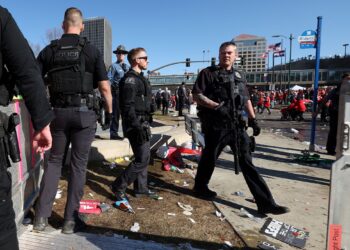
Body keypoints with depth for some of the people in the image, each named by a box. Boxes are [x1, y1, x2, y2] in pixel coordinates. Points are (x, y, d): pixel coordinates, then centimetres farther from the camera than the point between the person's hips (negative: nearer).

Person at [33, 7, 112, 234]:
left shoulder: (49, 50, 6)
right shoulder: (92, 50, 0)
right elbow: (105, 88, -4)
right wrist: (110, 112, 6)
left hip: (58, 113, 2)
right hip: (84, 113, -2)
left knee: (54, 161, 15)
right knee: (78, 165, 6)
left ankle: (41, 216, 16)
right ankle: (71, 219, 13)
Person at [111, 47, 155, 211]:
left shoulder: (139, 78, 18)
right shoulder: (130, 79, -14)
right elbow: (128, 106, -21)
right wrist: (137, 127, -24)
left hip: (142, 123, 10)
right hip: (136, 124, -10)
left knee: (143, 156, 14)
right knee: (143, 159, -8)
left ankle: (140, 188, 25)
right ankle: (118, 187, 4)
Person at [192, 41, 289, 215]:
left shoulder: (239, 76, 16)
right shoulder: (208, 73, -1)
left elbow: (246, 99, 21)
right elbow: (196, 95, -9)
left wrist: (253, 119, 12)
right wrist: (216, 106, -21)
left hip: (237, 125, 5)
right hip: (216, 126, -5)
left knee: (247, 163, 4)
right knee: (209, 159, 10)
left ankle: (266, 203, 6)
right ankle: (200, 187, 36)